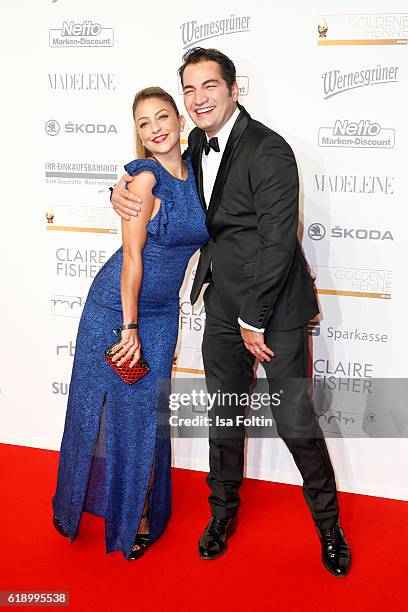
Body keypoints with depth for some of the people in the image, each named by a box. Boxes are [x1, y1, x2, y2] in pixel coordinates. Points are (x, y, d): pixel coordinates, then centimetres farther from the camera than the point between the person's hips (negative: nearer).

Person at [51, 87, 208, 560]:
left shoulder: (192, 172, 1)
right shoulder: (145, 178, -17)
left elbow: (200, 236, 12)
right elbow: (132, 257, -17)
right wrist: (129, 327, -17)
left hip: (162, 311, 5)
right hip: (117, 305, -5)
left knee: (145, 412, 11)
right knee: (101, 407, 9)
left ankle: (139, 515, 28)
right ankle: (76, 504, 32)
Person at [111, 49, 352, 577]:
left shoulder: (270, 151, -18)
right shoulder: (198, 145, 6)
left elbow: (277, 242, -20)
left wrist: (254, 320, -16)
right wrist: (123, 190, 0)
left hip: (273, 307, -6)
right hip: (223, 307, 7)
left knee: (295, 422, 1)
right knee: (224, 417, 16)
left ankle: (328, 524, 25)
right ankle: (223, 513, 36)